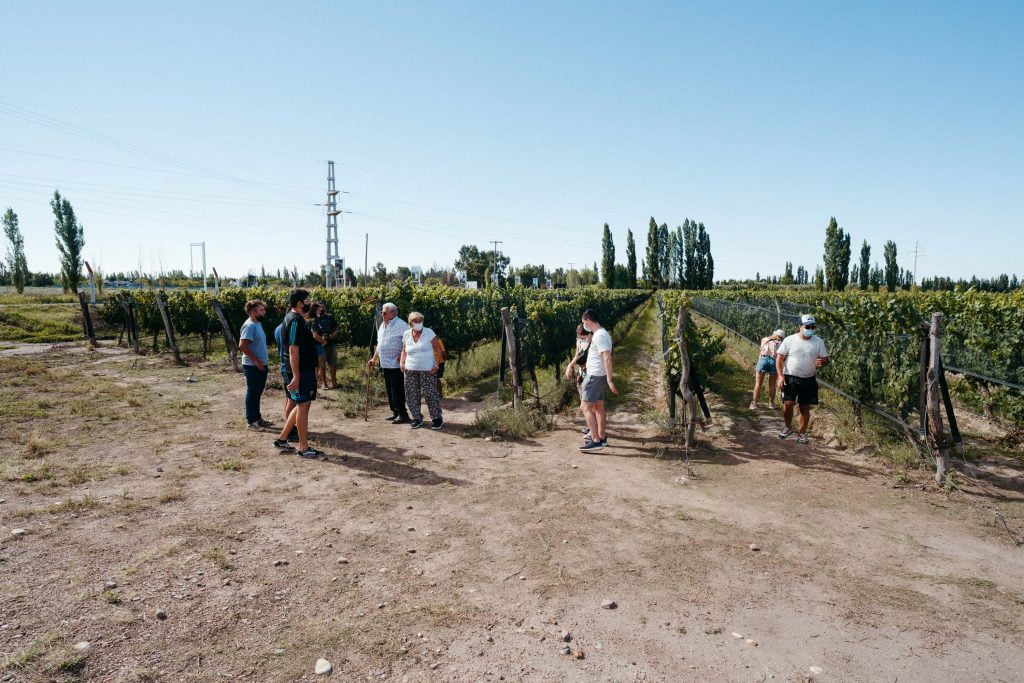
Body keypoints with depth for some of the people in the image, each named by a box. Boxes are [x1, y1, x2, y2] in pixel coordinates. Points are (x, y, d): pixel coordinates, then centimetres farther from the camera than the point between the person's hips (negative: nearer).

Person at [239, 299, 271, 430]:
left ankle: (257, 418, 27)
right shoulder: (249, 325, -17)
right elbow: (242, 346, -24)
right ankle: (251, 421, 7)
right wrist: (256, 360, -21)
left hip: (261, 365, 10)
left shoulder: (258, 324, 13)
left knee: (257, 392, 16)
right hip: (252, 366, -10)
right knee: (252, 392, -1)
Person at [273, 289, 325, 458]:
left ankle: (282, 438, 25)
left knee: (303, 404, 17)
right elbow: (293, 350, -22)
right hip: (301, 371, -10)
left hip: (306, 369, 10)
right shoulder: (296, 320, -17)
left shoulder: (295, 318, 14)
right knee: (303, 406, -2)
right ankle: (304, 448, 6)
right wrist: (296, 376, -24)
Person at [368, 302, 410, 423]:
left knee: (397, 390, -7)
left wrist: (402, 356, -21)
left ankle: (403, 414, -1)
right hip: (385, 364, 9)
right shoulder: (382, 326, 17)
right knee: (390, 390, 12)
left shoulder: (400, 325, -12)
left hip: (396, 364, -9)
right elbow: (379, 344, 25)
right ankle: (395, 412, 21)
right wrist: (374, 359, 24)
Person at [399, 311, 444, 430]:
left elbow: (438, 349, -1)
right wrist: (402, 362, 3)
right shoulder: (406, 334, 6)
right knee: (411, 395, 5)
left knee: (431, 394, -4)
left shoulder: (429, 332, -3)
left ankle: (437, 419, 8)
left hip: (428, 370, -4)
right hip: (410, 370, 4)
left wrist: (436, 364, -10)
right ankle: (417, 418, 18)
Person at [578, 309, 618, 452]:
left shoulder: (599, 335, -19)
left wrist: (609, 380, -29)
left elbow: (607, 358, -26)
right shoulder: (602, 333, 13)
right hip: (598, 376, 10)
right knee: (598, 407, 16)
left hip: (595, 376, -10)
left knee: (586, 407, -10)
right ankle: (602, 437, 26)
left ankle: (596, 441, -11)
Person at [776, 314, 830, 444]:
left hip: (809, 380, 2)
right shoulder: (789, 340, -6)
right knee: (788, 404, -10)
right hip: (790, 378, -2)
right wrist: (780, 376, -12)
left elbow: (825, 359, 6)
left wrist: (822, 362, -20)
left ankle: (802, 433, 21)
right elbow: (779, 358, -3)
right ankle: (788, 427, 15)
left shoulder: (818, 342, 0)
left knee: (805, 408, 6)